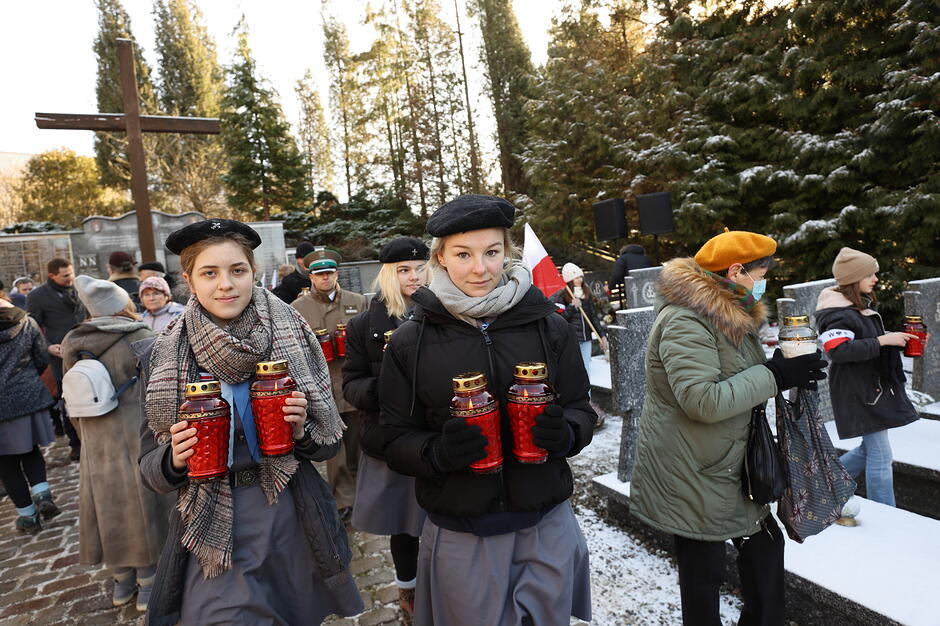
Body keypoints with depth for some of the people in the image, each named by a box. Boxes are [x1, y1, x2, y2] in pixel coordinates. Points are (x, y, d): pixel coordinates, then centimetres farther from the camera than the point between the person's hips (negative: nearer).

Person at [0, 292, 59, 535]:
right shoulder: (27, 323, -1)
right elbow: (43, 360, 4)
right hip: (31, 397, 3)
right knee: (31, 450, 22)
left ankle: (27, 516, 16)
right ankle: (42, 494, 3)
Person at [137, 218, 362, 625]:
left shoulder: (294, 340, -8)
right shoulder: (163, 359, -5)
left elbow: (330, 442, 0)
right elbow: (149, 466, 3)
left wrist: (302, 431, -20)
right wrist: (175, 460, -18)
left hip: (292, 524, 1)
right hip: (211, 534, -1)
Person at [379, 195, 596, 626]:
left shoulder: (549, 327, -5)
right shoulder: (410, 342, -8)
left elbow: (581, 411, 4)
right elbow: (395, 440, -3)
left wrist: (564, 433, -18)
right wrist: (437, 452, -23)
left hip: (546, 529, 2)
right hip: (459, 537, -1)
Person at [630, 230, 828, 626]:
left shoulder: (730, 313, 8)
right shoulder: (685, 321, -24)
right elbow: (703, 400, -31)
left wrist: (783, 368, 3)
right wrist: (774, 376, -23)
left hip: (729, 466, 10)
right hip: (689, 476, -10)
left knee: (764, 544, 22)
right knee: (703, 572, 5)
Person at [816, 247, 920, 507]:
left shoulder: (860, 306, 15)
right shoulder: (838, 313, -17)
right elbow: (838, 350, -26)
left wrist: (896, 338, 9)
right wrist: (883, 340, -24)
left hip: (874, 387, 10)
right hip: (857, 392, -10)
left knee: (871, 448, 15)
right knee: (880, 454, -3)